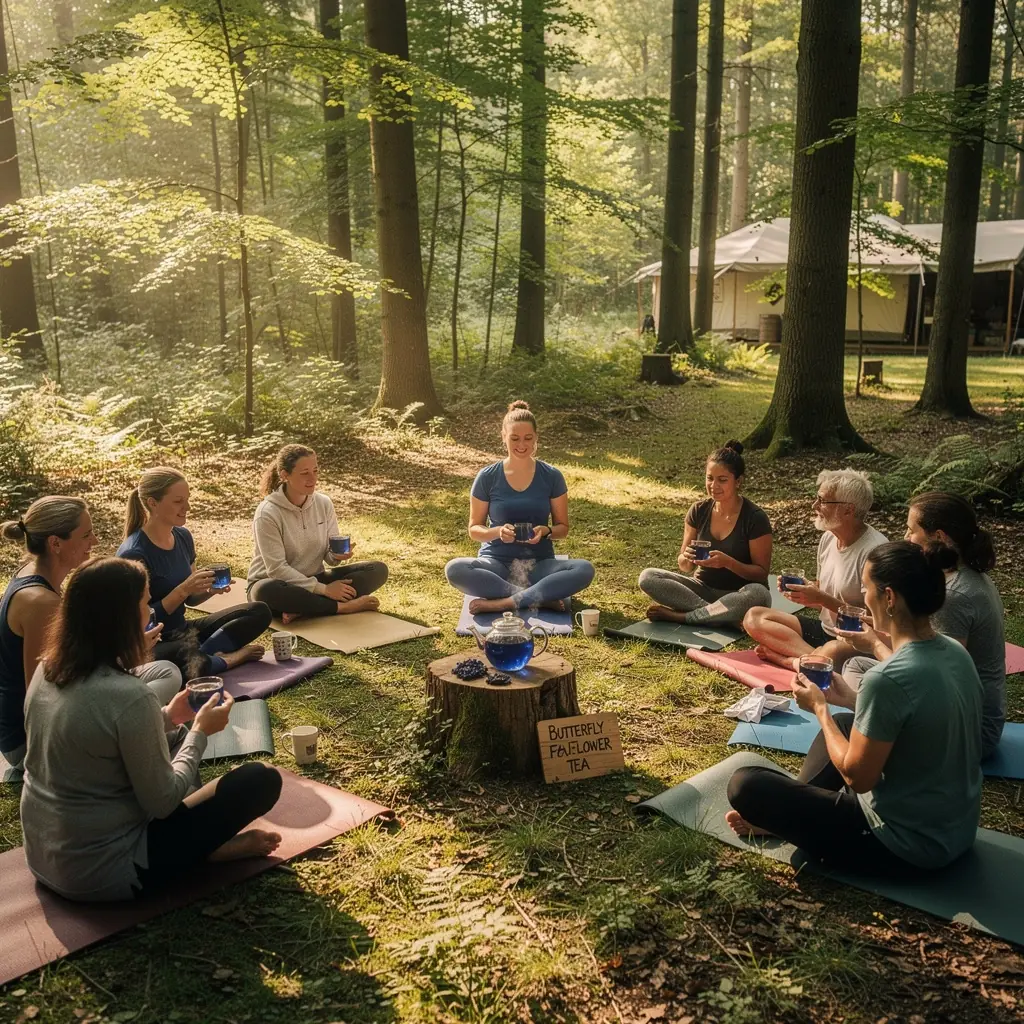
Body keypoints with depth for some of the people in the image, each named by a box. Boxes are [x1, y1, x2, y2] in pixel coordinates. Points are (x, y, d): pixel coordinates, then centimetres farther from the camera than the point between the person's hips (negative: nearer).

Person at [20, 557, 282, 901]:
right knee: (261, 779, -8)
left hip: (41, 857, 8)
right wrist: (200, 732, -5)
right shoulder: (129, 697, -28)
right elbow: (163, 802, -18)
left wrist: (166, 718, 11)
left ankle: (205, 841, 11)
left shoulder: (48, 669, -2)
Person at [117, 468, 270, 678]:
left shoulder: (183, 537, 3)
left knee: (260, 612, 0)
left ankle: (204, 654, -14)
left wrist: (210, 590, -9)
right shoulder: (133, 554, -21)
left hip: (181, 632, 8)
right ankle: (227, 658, -8)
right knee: (197, 663, -40)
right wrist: (183, 589, -26)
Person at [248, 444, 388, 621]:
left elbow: (330, 555, 3)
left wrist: (337, 555, -23)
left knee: (378, 570, -13)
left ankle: (301, 609, -26)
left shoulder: (324, 503, -2)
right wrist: (324, 589, -26)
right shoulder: (267, 513, -18)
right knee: (266, 591, -42)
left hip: (313, 580, 5)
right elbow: (277, 569, -22)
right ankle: (343, 606, -27)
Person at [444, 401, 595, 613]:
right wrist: (498, 531, -18)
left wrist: (545, 531, -17)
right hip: (496, 563, 0)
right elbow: (474, 529, 4)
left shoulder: (552, 477, 0)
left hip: (539, 564, 1)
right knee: (455, 569, -33)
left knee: (584, 570, -30)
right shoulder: (487, 478, -1)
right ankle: (540, 597, -27)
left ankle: (504, 602, -28)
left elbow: (562, 528, 7)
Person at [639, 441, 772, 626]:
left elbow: (761, 573, -12)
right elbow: (685, 567, 2)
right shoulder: (699, 511, -1)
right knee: (648, 577, -18)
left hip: (738, 596, -4)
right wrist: (687, 558, -22)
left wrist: (728, 562, -29)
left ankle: (679, 615, -23)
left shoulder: (755, 518, -13)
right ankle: (725, 616, -22)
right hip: (702, 588, 4)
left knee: (758, 594, -39)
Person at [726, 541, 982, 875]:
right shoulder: (956, 652, -4)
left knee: (745, 785, -6)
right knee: (843, 723, 28)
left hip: (907, 843, -9)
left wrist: (819, 708, -7)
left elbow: (857, 776, -20)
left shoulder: (888, 679, -30)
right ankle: (789, 811, 30)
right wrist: (852, 699, 8)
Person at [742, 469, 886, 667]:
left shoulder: (874, 550, -20)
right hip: (823, 629, 9)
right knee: (754, 617, -6)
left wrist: (822, 599, -21)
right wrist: (801, 589, -6)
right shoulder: (828, 538, 6)